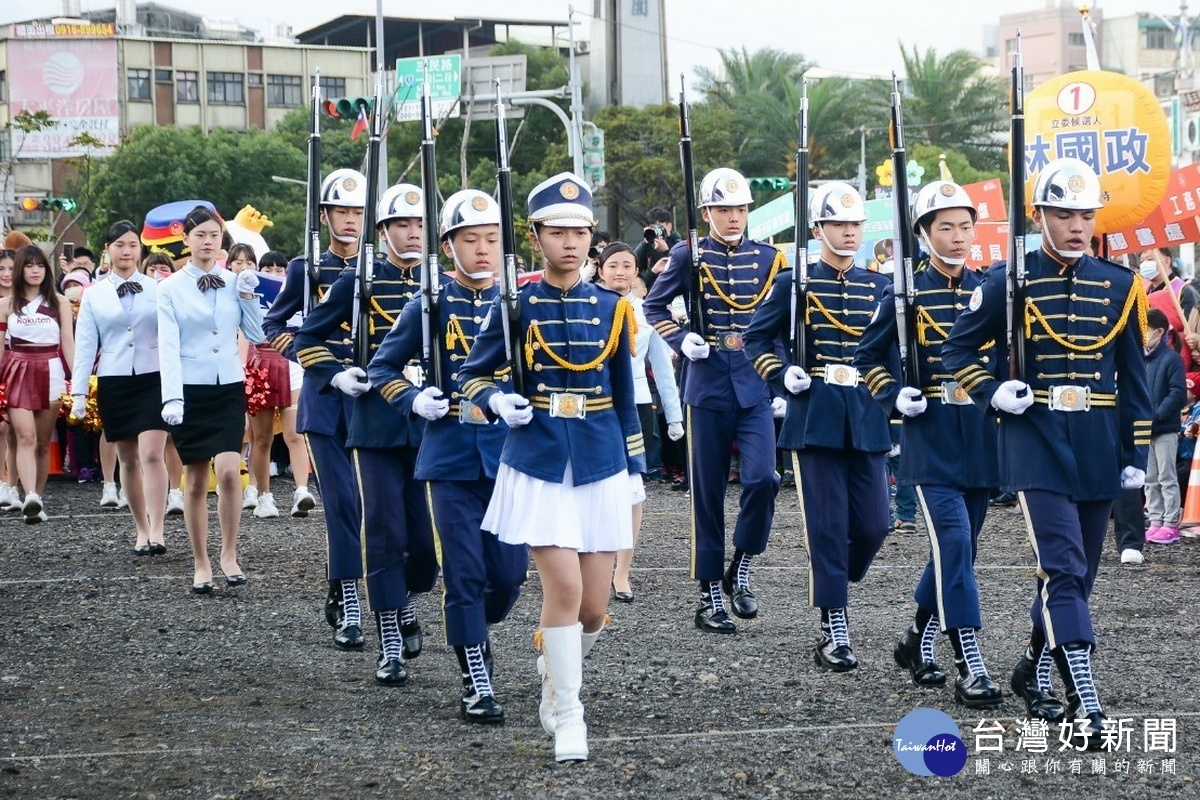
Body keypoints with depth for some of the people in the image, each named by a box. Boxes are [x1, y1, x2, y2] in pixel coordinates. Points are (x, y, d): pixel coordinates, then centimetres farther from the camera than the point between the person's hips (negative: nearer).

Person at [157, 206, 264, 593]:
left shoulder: (234, 282, 7)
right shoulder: (171, 288, 0)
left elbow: (256, 336, 6)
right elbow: (168, 346, -7)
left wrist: (248, 297, -6)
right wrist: (172, 398, -17)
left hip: (229, 388, 1)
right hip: (190, 390, -1)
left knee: (229, 471, -15)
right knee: (196, 481, 3)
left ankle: (229, 554, 1)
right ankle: (201, 564, 13)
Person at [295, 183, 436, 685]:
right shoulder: (358, 282, 0)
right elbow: (309, 337, 7)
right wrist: (337, 376, -8)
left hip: (430, 424, 2)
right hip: (375, 427, -2)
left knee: (430, 538, 1)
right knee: (384, 535, -4)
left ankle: (408, 601, 32)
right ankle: (391, 647, 3)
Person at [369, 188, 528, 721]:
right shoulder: (430, 306, -1)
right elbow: (382, 367, 6)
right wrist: (414, 399, -11)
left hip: (509, 454, 2)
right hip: (451, 456, -2)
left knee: (510, 572, 3)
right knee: (465, 573, -2)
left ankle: (476, 633, 34)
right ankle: (475, 682, 7)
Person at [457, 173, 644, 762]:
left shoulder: (611, 309, 7)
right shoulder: (515, 306, -1)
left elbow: (625, 397, 13)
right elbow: (471, 375, 6)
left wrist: (636, 468, 12)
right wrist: (498, 401, -15)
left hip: (601, 466, 3)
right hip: (538, 465, -3)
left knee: (594, 606, 3)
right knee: (563, 588, -14)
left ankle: (556, 672, 34)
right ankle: (566, 714, -1)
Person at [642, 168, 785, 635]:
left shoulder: (768, 259, 6)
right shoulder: (688, 257, 0)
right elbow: (653, 306, 10)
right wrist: (681, 339, -7)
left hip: (756, 388, 1)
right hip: (707, 387, -1)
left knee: (762, 478, -16)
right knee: (708, 494, 3)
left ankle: (740, 570, 5)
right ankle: (709, 596, 11)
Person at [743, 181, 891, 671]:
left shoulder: (878, 287, 11)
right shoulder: (796, 283, 1)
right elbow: (757, 339, 6)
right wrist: (784, 376, -8)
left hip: (867, 419, 4)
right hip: (815, 419, -4)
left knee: (873, 524, -1)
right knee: (827, 526, -5)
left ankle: (831, 591, 26)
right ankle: (834, 630, -1)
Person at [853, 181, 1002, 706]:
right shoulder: (907, 292, -2)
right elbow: (869, 356, 6)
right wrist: (896, 396, -9)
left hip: (980, 439, 5)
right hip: (930, 438, -5)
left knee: (956, 548, 12)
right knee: (954, 543, -15)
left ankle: (918, 641, 32)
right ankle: (971, 668, -17)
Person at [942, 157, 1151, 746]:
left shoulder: (1118, 286, 7)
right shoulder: (1008, 281, -3)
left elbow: (1133, 377, 10)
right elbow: (958, 348, 7)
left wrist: (1136, 454, 7)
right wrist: (993, 392, -10)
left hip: (1098, 450, 4)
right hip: (1037, 442, -4)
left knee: (1077, 574, 11)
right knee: (1063, 569, -15)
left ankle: (1034, 673, 31)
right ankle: (1085, 702, -19)